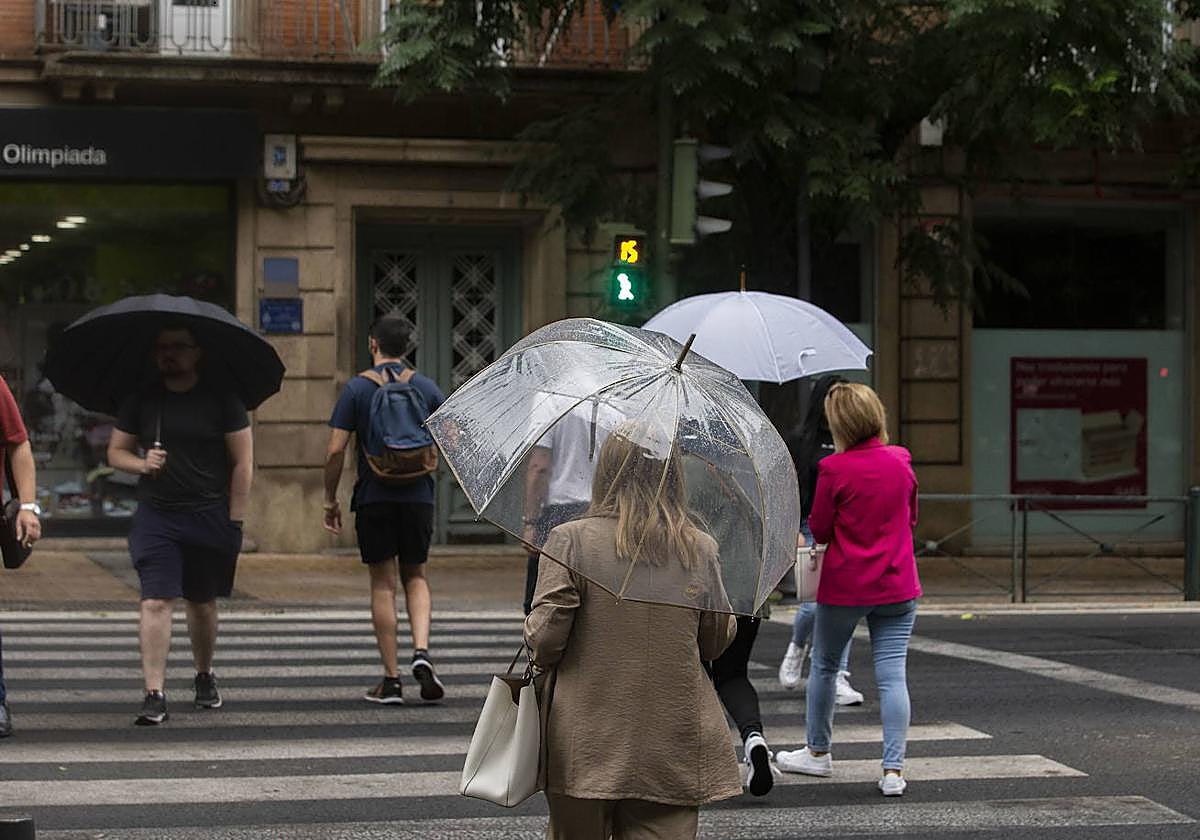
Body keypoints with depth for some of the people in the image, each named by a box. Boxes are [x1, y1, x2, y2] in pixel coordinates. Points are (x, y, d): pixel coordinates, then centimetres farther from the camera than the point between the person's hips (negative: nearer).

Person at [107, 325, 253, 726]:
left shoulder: (222, 399, 0)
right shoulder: (141, 400, 6)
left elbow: (243, 461, 0)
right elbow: (116, 451, 12)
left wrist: (234, 520, -5)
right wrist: (141, 464, -11)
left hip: (210, 517, 0)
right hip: (155, 517, 1)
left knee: (202, 603, 14)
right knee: (156, 602, -12)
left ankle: (204, 676, 37)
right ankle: (154, 695, -14)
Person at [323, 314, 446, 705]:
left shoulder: (357, 388, -3)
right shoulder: (426, 387, 4)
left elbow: (335, 450, -7)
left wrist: (330, 500, 2)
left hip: (374, 497, -2)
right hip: (419, 496, 2)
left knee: (382, 584, 4)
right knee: (416, 576, 16)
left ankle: (391, 680, 4)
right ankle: (421, 651, -7)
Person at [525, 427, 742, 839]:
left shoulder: (571, 540, -10)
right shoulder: (700, 549, -2)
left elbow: (544, 638, -11)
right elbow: (717, 642, 8)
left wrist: (539, 656, 10)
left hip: (586, 749, -1)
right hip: (674, 750, 1)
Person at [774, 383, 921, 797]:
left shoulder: (834, 469, -14)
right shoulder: (900, 461, -1)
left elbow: (819, 530, -6)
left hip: (843, 586, -3)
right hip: (896, 585, 3)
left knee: (824, 665, 18)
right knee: (892, 674, 0)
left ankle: (818, 751, 31)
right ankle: (893, 769, -6)